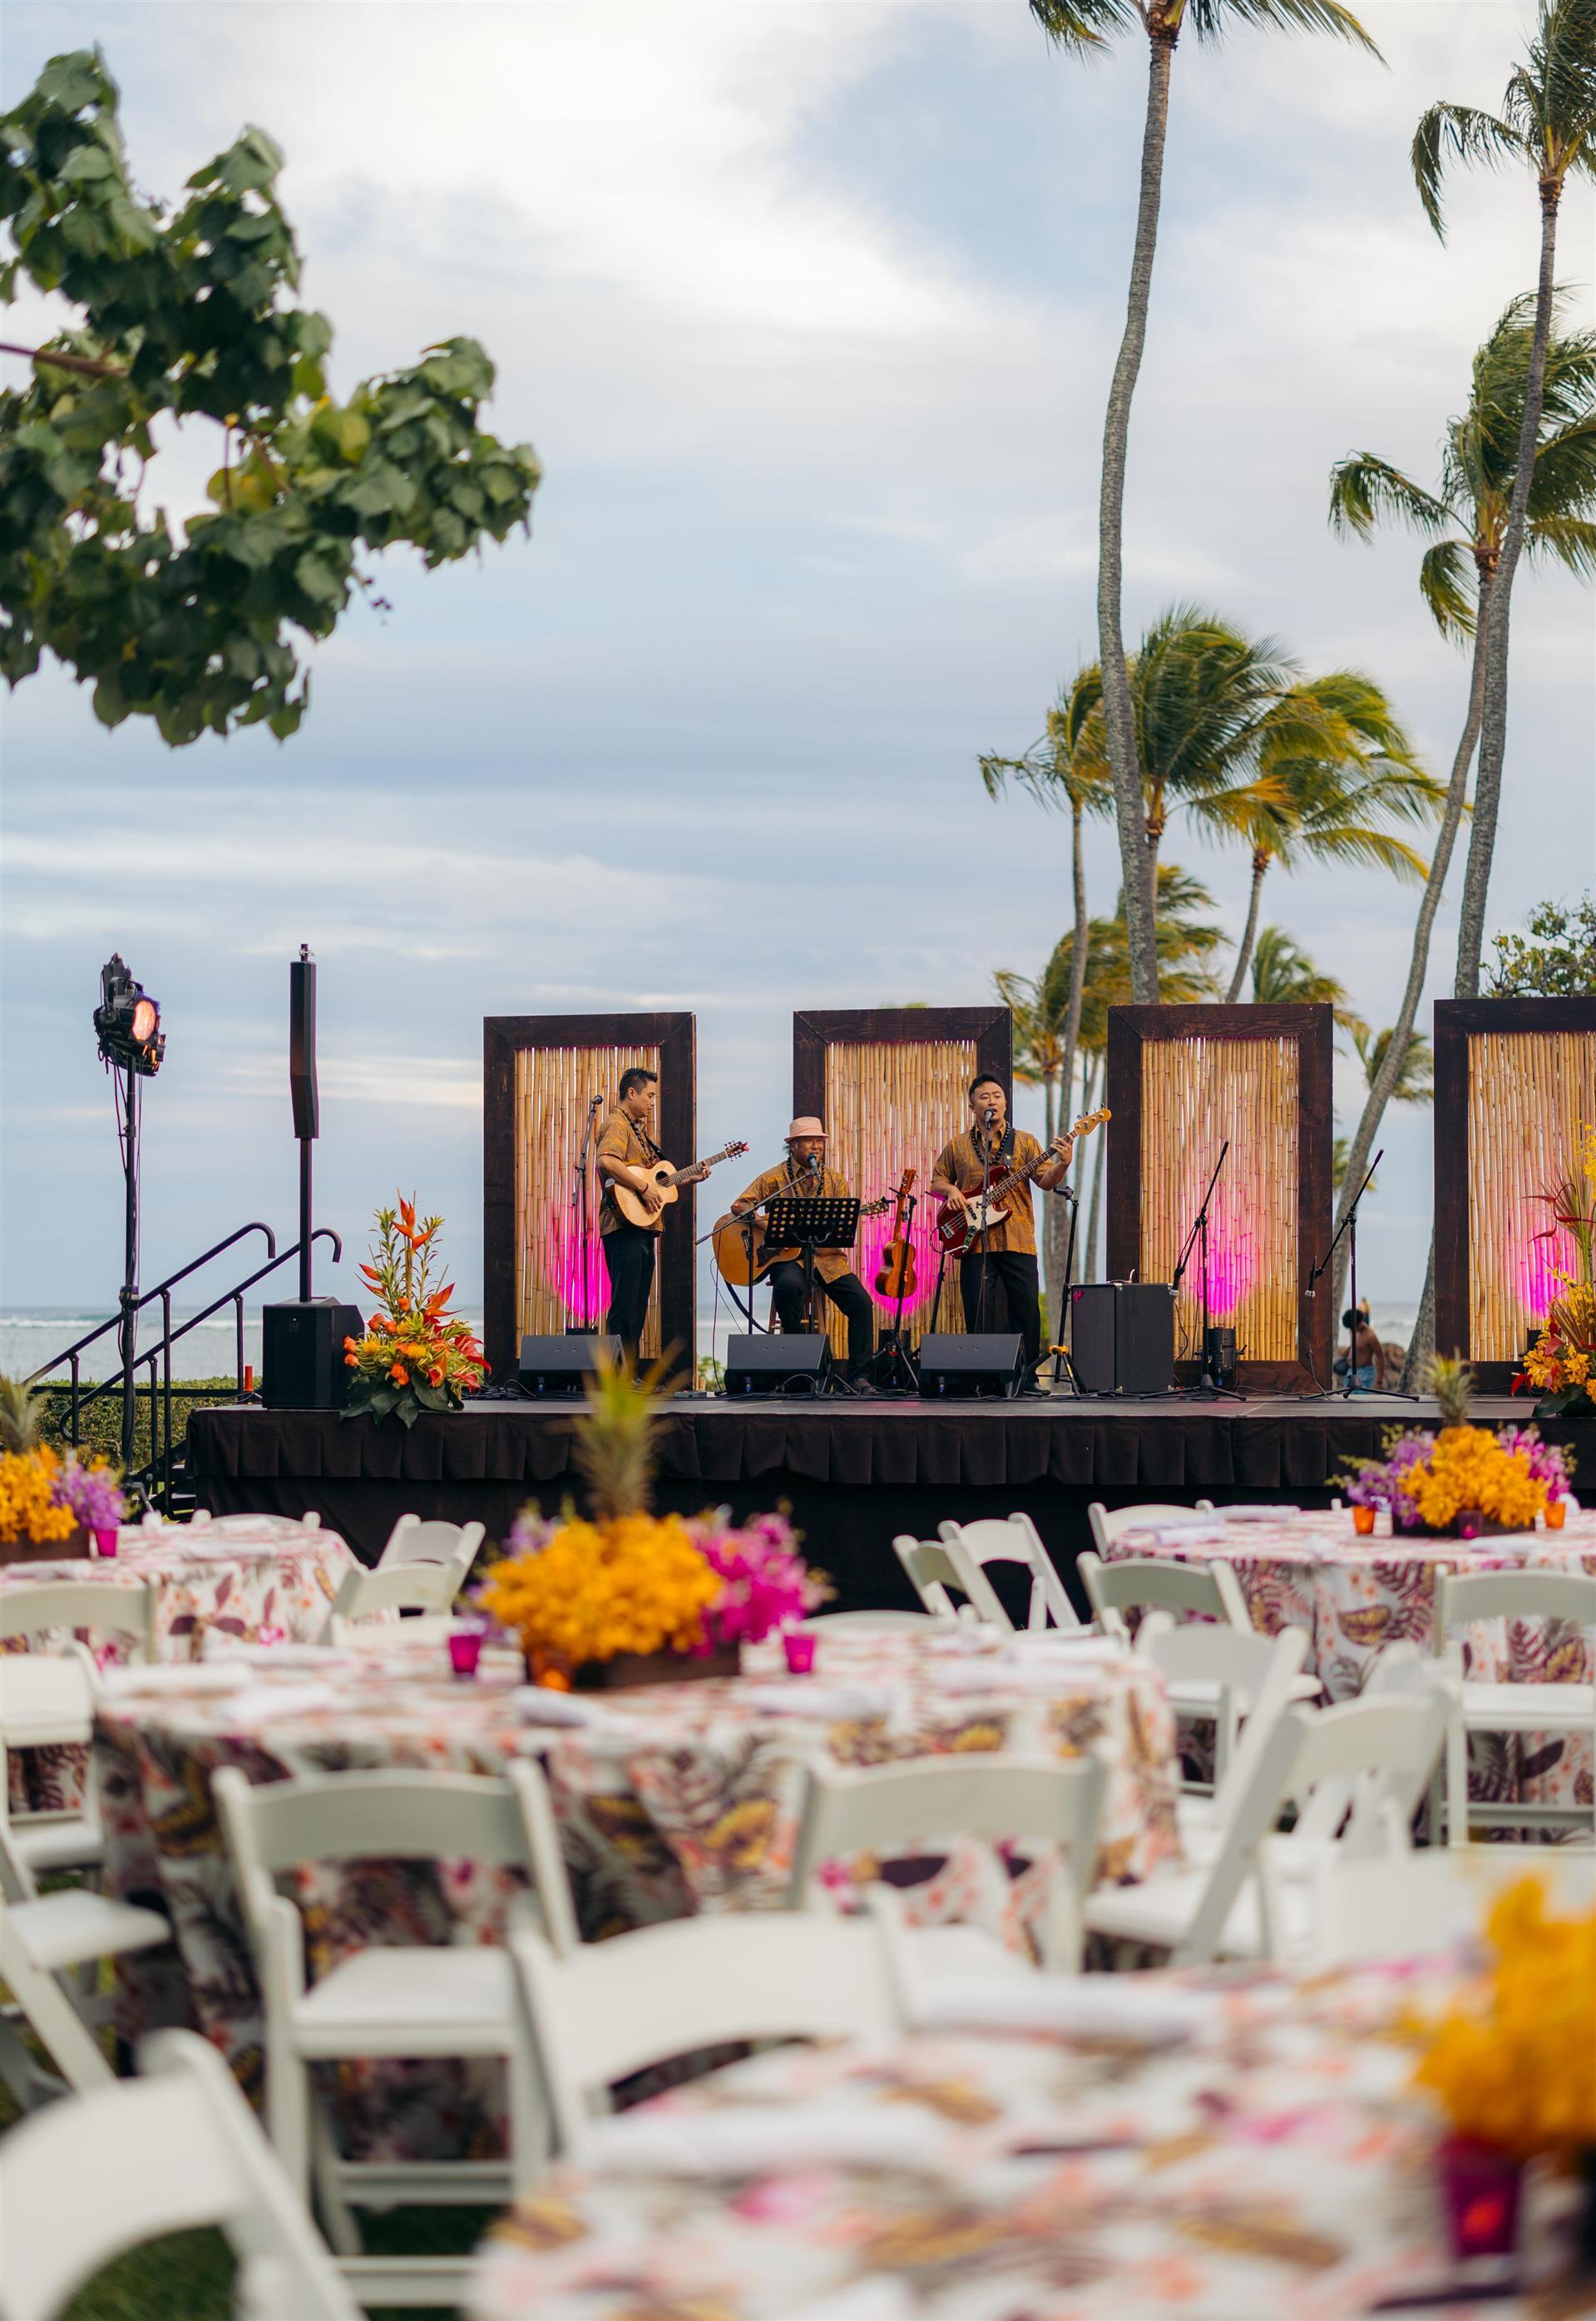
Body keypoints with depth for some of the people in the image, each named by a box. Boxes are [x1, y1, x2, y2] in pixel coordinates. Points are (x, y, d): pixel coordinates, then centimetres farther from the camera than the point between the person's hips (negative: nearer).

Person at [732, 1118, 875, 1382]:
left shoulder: (836, 1181, 12)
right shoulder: (774, 1179, 5)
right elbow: (740, 1205, 1)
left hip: (827, 1257, 3)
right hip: (787, 1256, -3)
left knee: (861, 1303, -16)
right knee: (788, 1286, -37)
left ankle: (858, 1375, -7)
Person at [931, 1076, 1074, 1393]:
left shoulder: (1024, 1142, 9)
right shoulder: (957, 1147, 13)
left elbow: (1046, 1181, 0)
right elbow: (937, 1181, 19)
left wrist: (1062, 1165, -21)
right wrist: (951, 1190, -4)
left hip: (1018, 1242, -1)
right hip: (976, 1244, 1)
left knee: (1027, 1310, -3)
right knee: (979, 1315, 0)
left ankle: (1027, 1377, 5)